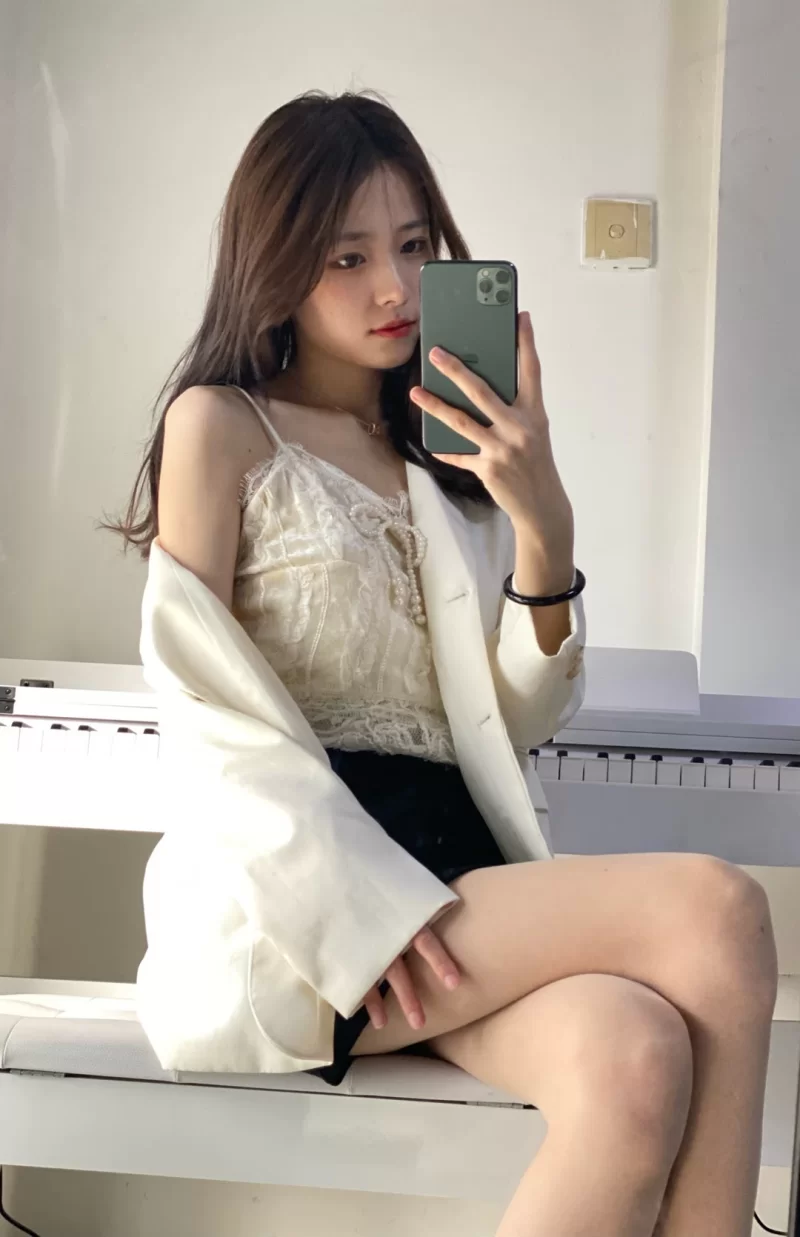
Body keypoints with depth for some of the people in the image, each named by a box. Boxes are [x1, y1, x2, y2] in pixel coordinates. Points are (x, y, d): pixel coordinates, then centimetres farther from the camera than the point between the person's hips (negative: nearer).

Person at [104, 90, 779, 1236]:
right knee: (714, 907, -26)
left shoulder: (440, 442, 21)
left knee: (634, 1058, -32)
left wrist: (544, 525, -3)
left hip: (454, 860, 4)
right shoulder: (222, 423, 6)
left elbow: (521, 720, 14)